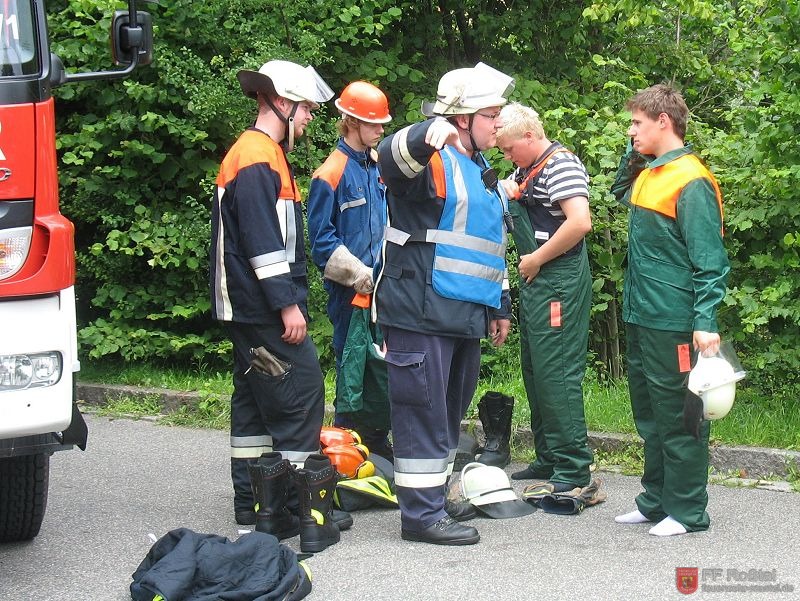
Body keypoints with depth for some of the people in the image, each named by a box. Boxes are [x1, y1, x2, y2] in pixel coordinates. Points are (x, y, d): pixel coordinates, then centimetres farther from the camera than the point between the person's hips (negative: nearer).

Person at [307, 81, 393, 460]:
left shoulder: (378, 165, 11)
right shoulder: (331, 174, -10)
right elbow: (321, 237, -11)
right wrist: (357, 273, -17)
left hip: (381, 284, 7)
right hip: (350, 289, -7)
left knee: (382, 361, 10)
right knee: (353, 361, -2)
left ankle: (376, 437, 20)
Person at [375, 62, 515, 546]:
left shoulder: (482, 173, 20)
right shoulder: (432, 161, -10)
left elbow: (492, 246, 29)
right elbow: (392, 160, -35)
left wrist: (500, 305, 27)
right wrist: (426, 135, -56)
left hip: (465, 319, 10)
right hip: (422, 313, -10)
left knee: (451, 413, 19)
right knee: (424, 412, -7)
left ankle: (438, 497, 31)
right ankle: (421, 513, -2)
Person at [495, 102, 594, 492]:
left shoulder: (561, 165, -14)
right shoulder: (526, 170, 17)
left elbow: (580, 222, -26)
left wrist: (536, 259, -17)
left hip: (560, 282, -11)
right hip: (534, 283, 11)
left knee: (557, 373, -10)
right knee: (535, 372, 14)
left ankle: (574, 469, -6)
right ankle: (548, 459, 23)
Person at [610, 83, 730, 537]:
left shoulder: (690, 182, -15)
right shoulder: (650, 174, 11)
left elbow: (709, 261, -18)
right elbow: (621, 192, 34)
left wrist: (705, 322, -24)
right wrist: (635, 152, 16)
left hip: (673, 324, -9)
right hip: (642, 318, 9)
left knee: (678, 418, -2)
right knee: (650, 415, 16)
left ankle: (687, 511, 5)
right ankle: (656, 502, 26)